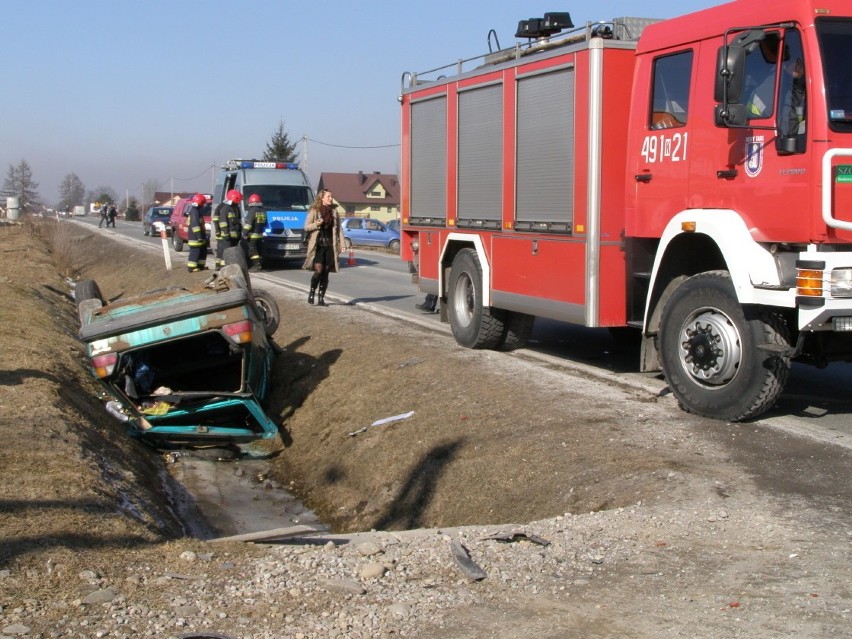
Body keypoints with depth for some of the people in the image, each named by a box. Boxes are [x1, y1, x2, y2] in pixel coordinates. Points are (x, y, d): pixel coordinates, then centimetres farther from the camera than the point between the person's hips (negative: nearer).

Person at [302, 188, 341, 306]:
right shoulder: (314, 211, 2)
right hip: (318, 245, -3)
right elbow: (306, 227, 1)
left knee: (325, 273, 3)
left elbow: (338, 229, 11)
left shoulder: (334, 211, 11)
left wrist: (341, 243, 1)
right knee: (318, 271, -14)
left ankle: (321, 298, 10)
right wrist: (317, 224, -16)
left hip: (330, 245, 3)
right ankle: (311, 293, 6)